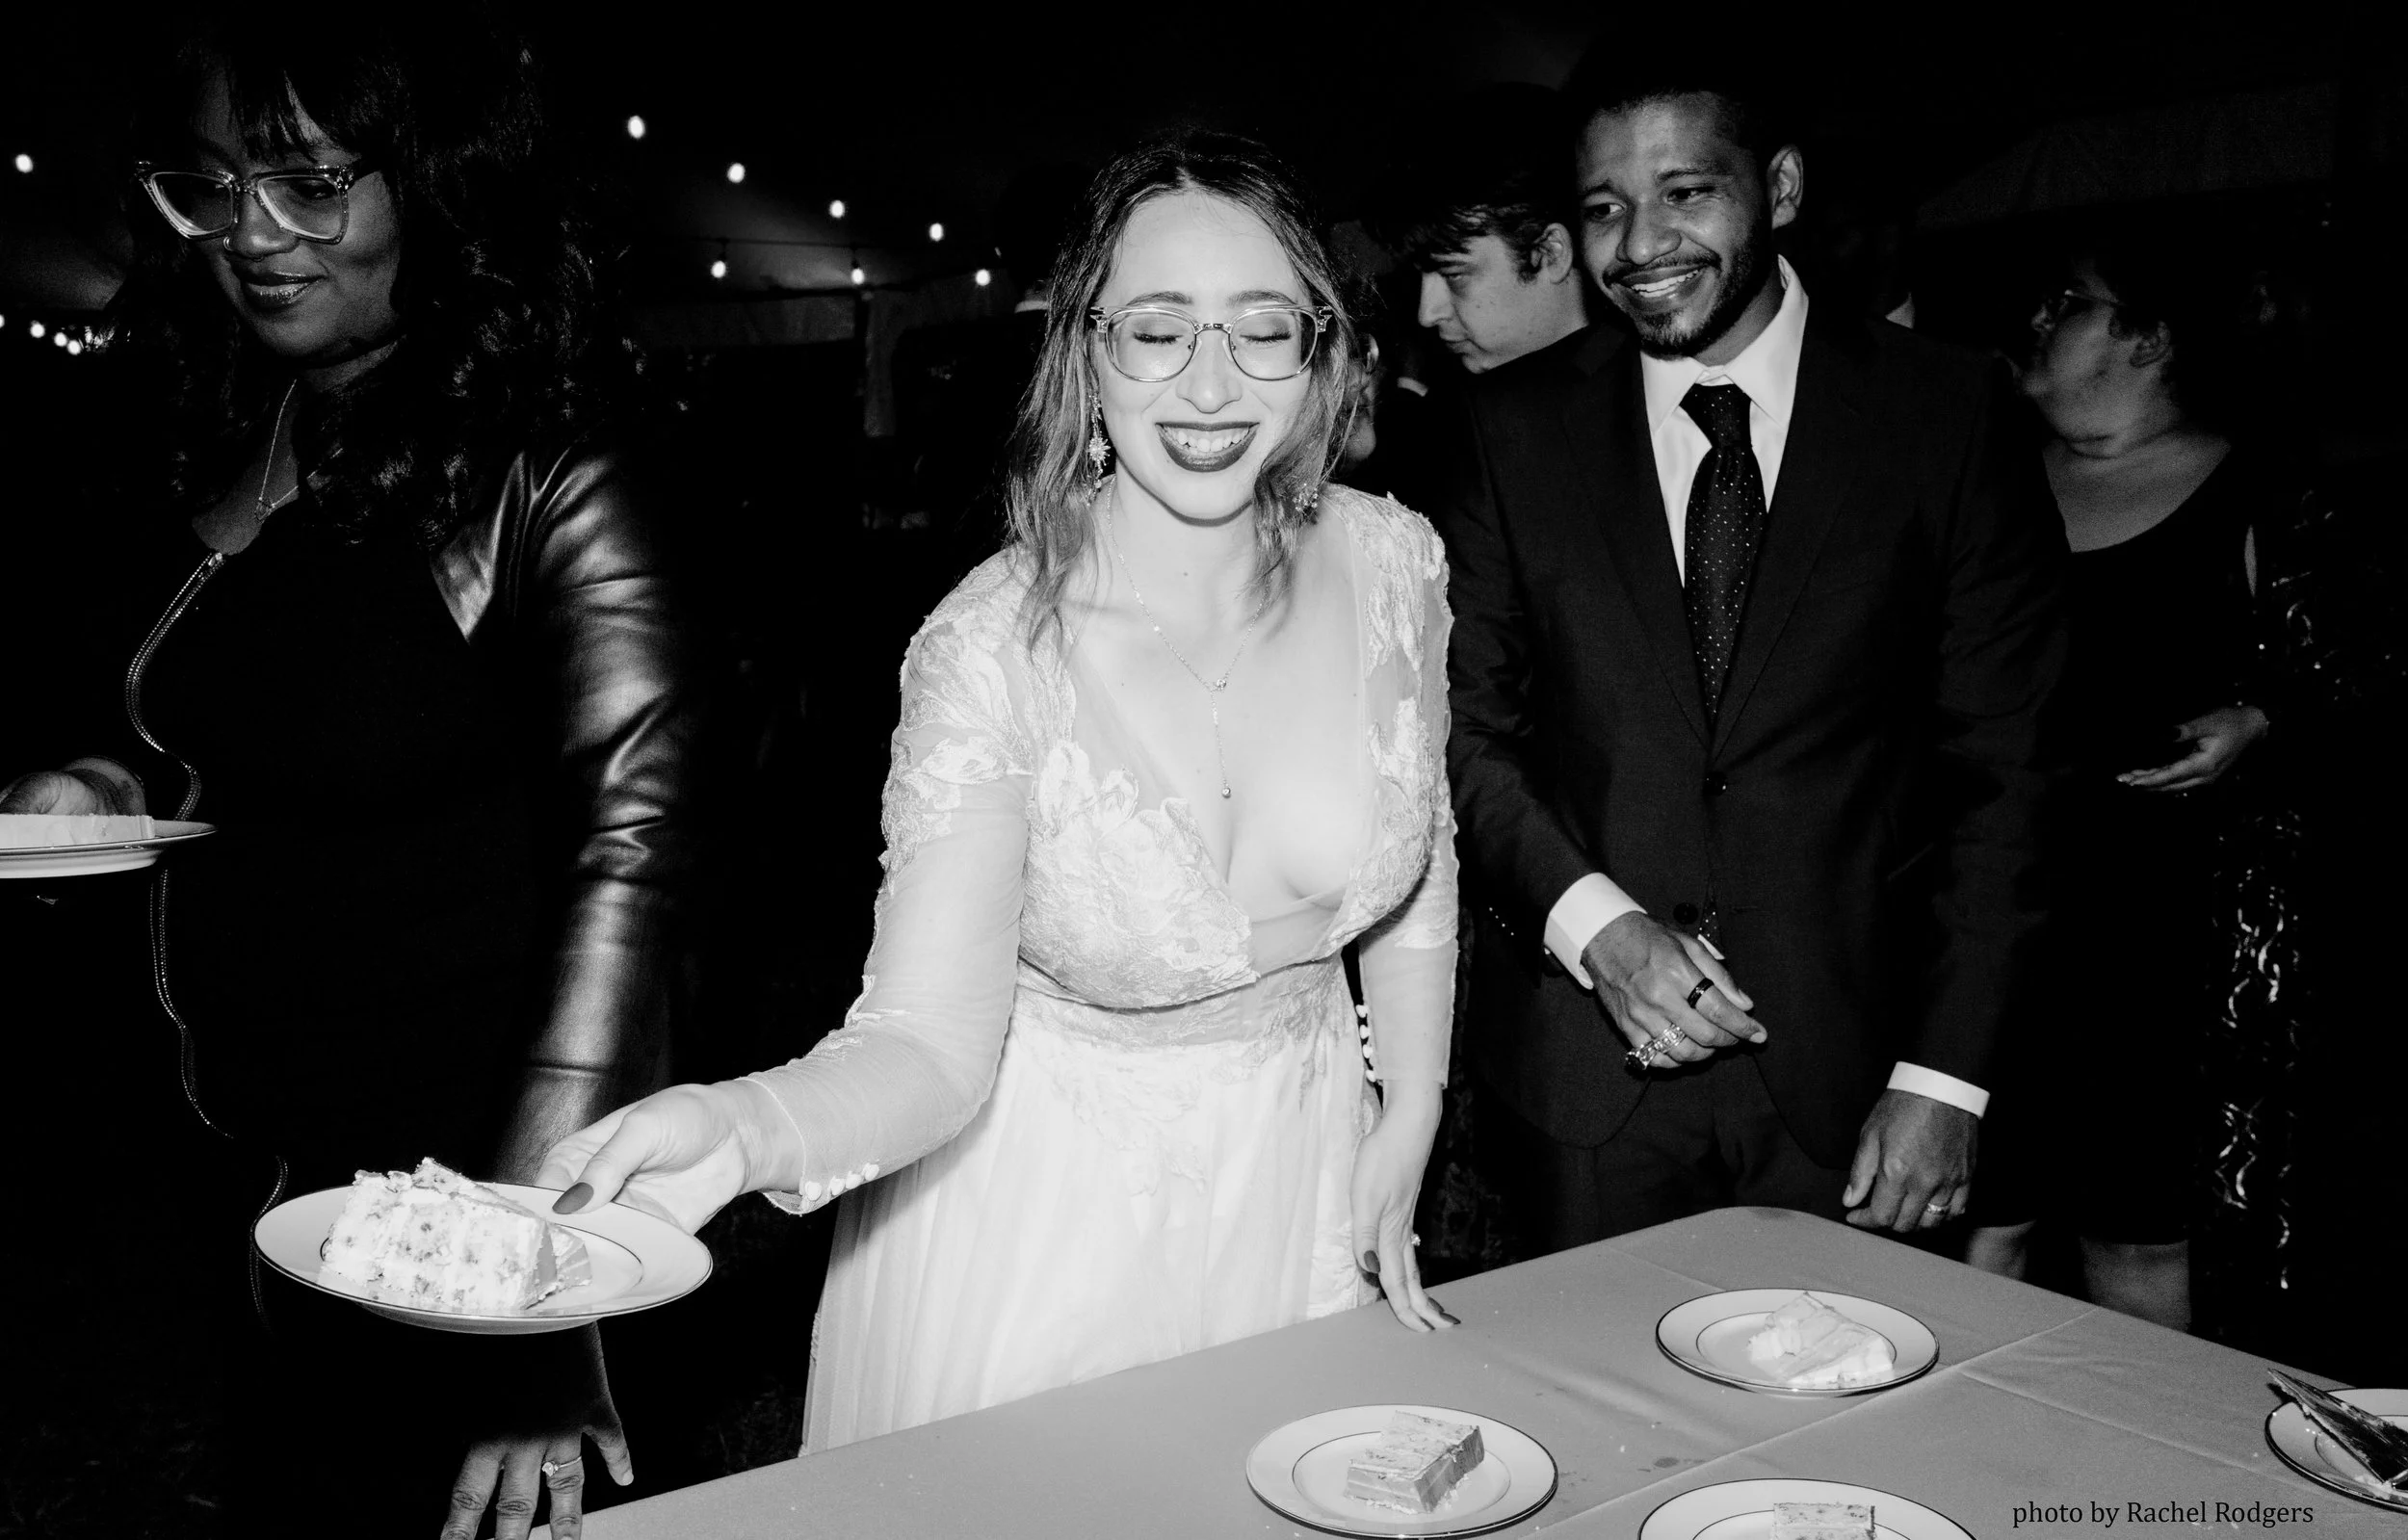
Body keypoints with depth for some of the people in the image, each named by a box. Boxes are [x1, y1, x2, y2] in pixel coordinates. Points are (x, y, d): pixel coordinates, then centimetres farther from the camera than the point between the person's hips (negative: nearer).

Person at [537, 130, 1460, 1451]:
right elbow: (931, 1040, -27)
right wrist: (745, 1124, -46)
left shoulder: (1390, 564, -12)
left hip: (1301, 1178, 4)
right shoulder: (992, 650, -25)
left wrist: (1407, 1130, 6)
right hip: (1046, 1213, -4)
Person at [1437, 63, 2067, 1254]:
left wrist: (1946, 1077, -7)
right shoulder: (1514, 427, 2)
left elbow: (2000, 763, -2)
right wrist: (1593, 923, -14)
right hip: (1582, 1070, 1)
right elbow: (1468, 730, 2)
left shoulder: (1948, 414, -2)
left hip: (1846, 1073, 0)